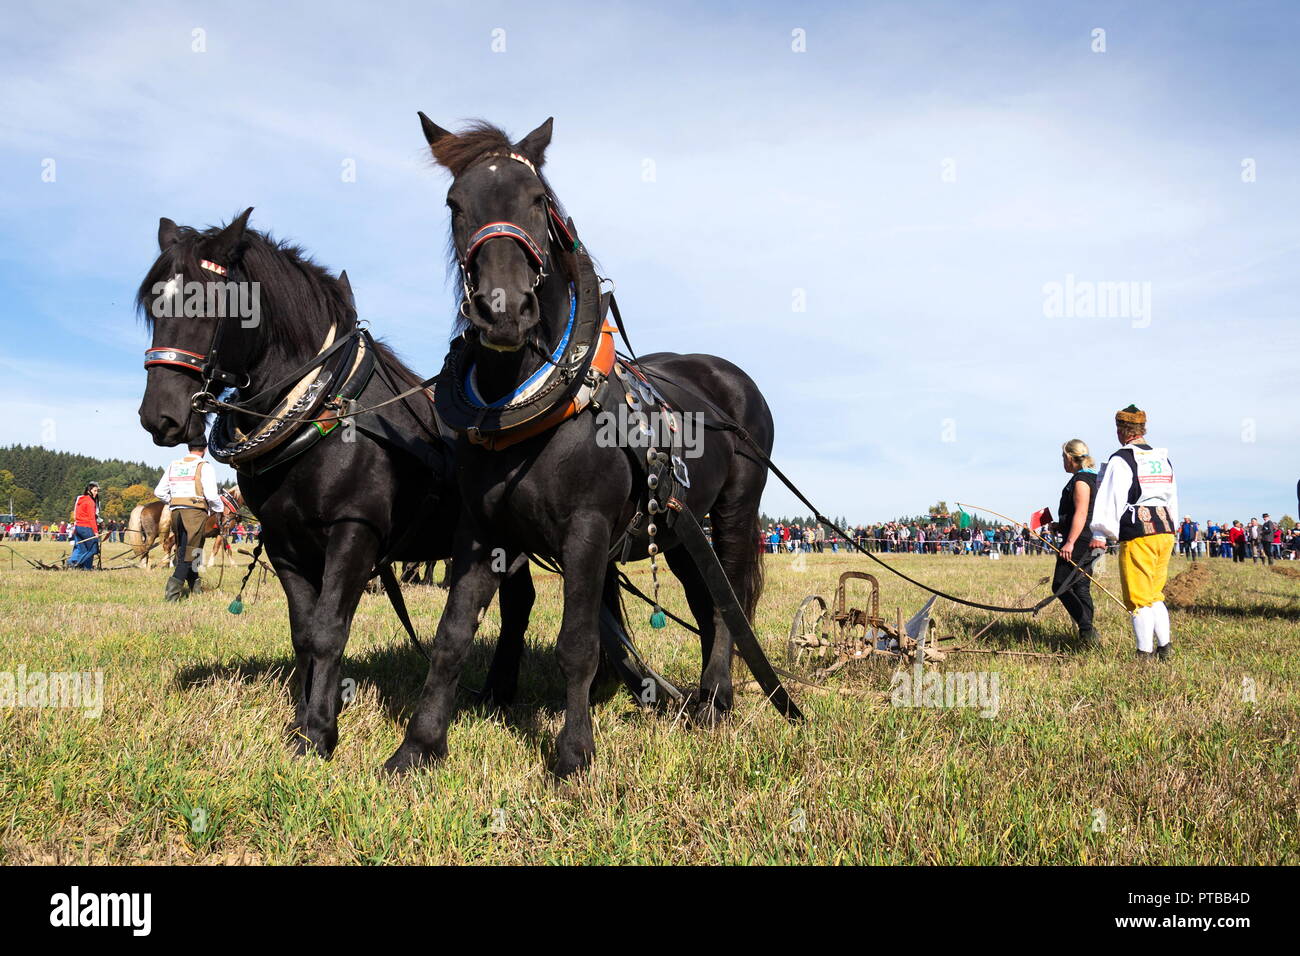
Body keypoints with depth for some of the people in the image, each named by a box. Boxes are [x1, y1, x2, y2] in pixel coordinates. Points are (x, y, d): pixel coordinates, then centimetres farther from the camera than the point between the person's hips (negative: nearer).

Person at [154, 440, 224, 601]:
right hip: (195, 511, -6)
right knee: (190, 553, -5)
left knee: (182, 550, 18)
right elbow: (211, 495, -12)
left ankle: (195, 586, 24)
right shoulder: (204, 466, -3)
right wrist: (220, 509, 6)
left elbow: (159, 492, 11)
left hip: (176, 511, 6)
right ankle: (174, 586, -21)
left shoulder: (173, 465, 13)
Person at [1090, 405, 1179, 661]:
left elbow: (1110, 499, -10)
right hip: (1166, 532, 7)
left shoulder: (1121, 460, -8)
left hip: (1137, 537, -7)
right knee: (1155, 594, 17)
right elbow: (1172, 498, 21)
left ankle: (1144, 654, 0)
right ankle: (1164, 647, 17)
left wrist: (1100, 534, -4)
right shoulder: (1164, 459, 15)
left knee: (1138, 598, -1)